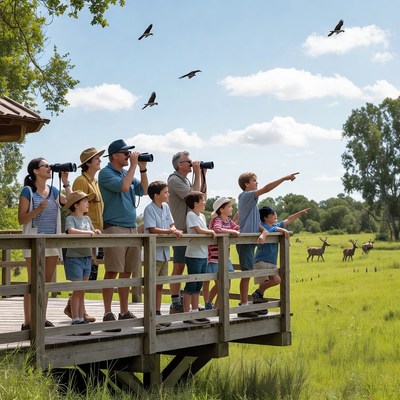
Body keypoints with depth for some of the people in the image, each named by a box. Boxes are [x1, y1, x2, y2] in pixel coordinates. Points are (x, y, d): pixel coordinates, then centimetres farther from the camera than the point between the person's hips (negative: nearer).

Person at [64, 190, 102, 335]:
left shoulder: (87, 218, 15)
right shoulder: (71, 218, -8)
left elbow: (92, 233, 13)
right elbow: (71, 231, -25)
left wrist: (96, 232, -8)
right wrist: (88, 232, -23)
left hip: (87, 257, 7)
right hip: (74, 257, -7)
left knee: (82, 291, 10)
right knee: (77, 290, -6)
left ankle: (81, 319, 14)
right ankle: (75, 320, -2)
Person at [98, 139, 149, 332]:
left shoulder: (127, 173, 18)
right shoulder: (105, 173, -4)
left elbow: (143, 190, 14)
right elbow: (123, 186, -19)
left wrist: (143, 169, 5)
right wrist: (133, 165, -10)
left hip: (132, 227, 7)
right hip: (114, 228, -7)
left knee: (127, 272, 9)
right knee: (112, 272, -8)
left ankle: (124, 312, 15)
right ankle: (108, 313, -6)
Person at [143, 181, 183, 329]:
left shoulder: (165, 206, 10)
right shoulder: (149, 209, -12)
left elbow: (171, 224, 11)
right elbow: (153, 229, -20)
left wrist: (176, 231, -10)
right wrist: (171, 231, -17)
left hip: (164, 252, 8)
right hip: (154, 252, -8)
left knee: (160, 284, 13)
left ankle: (158, 313, 21)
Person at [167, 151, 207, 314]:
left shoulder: (186, 180, 18)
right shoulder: (174, 180, -10)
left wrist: (203, 175, 11)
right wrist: (197, 174, -12)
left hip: (190, 230, 9)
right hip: (180, 230, -9)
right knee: (179, 266, -7)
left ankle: (178, 302, 15)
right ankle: (175, 305, -4)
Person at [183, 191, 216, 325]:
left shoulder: (202, 216, 15)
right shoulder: (191, 215, -11)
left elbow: (204, 232, 13)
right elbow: (199, 230, -19)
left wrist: (211, 233, -4)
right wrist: (211, 231, -8)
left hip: (203, 255, 9)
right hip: (194, 255, -9)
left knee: (198, 285, 13)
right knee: (191, 285, -4)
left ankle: (195, 312, 21)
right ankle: (186, 315, 1)